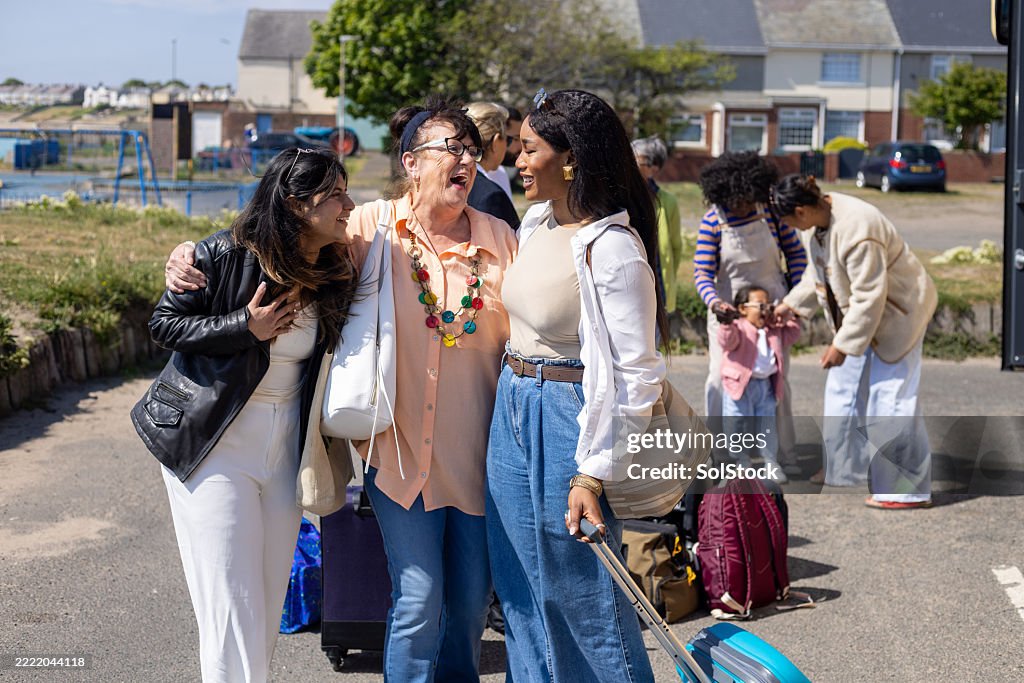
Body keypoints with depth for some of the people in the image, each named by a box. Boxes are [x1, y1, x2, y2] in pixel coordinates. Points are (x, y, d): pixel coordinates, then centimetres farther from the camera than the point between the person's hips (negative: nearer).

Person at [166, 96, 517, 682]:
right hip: (403, 447, -2)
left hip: (479, 452, 2)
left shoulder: (501, 240, 4)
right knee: (419, 599, -4)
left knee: (471, 598, 11)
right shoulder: (373, 228, -2)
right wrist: (194, 255, -10)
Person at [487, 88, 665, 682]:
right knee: (522, 591, 16)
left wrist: (595, 472, -21)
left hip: (568, 419, -8)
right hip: (512, 410, 8)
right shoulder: (537, 221, 6)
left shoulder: (613, 249, -20)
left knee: (581, 593, 2)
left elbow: (635, 373, -20)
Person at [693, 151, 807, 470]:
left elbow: (795, 252, 5)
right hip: (728, 308, -1)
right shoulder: (712, 222, -12)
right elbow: (702, 272, -14)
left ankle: (784, 455, 14)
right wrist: (714, 302, -33)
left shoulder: (770, 211, -6)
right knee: (721, 377, -3)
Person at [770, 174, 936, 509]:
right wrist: (791, 304, 9)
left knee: (889, 399, -9)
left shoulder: (857, 231, -33)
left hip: (898, 312, -10)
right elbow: (820, 275, 15)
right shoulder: (823, 219, -3)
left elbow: (869, 297, -29)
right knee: (843, 387, 16)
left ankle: (908, 490, -3)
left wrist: (842, 345, -24)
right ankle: (839, 469, 29)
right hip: (860, 312, 10)